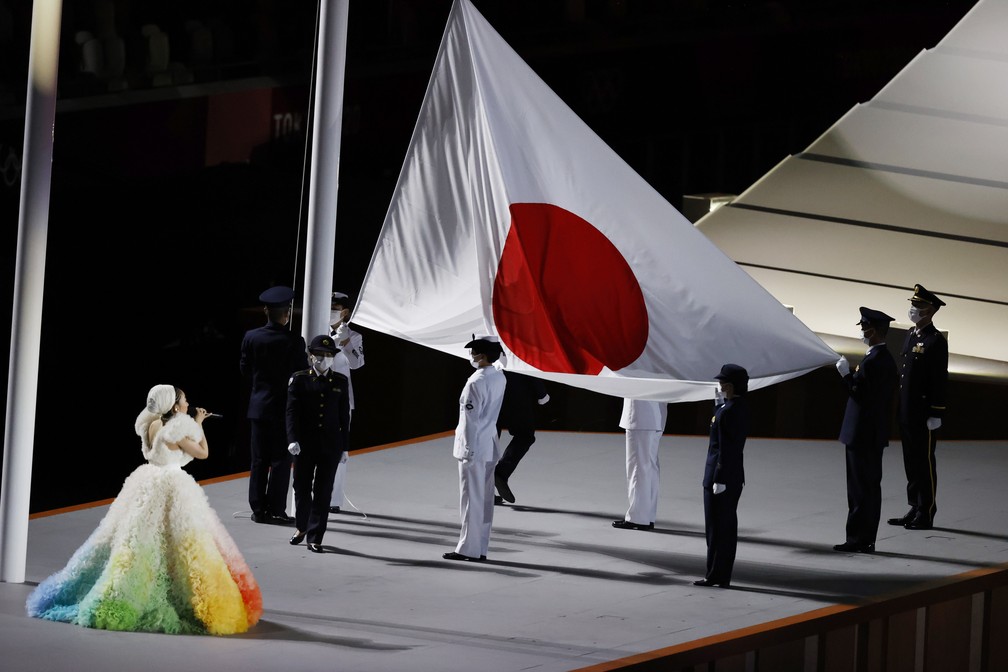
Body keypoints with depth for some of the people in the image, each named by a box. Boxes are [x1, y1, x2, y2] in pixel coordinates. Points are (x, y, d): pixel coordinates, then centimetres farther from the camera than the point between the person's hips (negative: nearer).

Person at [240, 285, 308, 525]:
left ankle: (258, 509, 10)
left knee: (259, 460, 9)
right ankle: (275, 510, 1)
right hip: (284, 406, -4)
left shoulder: (251, 337, -3)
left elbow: (245, 370, 6)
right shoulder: (294, 341, -14)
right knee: (281, 460, 2)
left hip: (259, 406, 4)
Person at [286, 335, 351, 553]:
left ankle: (315, 537, 2)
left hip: (330, 445, 1)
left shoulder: (340, 382, 6)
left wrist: (344, 446, 5)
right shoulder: (299, 380, 0)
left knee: (323, 492, -1)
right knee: (302, 488, 10)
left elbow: (344, 416, 8)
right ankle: (301, 527, 32)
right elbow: (292, 411, -6)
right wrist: (293, 439, -18)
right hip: (305, 444, -1)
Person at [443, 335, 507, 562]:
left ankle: (468, 549, 0)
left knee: (471, 499, -3)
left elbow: (470, 419, -18)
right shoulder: (500, 378, 4)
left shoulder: (476, 382, -19)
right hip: (491, 446, 8)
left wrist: (467, 450, -15)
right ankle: (480, 549, 16)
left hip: (474, 447, -8)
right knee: (485, 499, 11)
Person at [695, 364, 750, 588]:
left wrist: (719, 479, -21)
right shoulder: (741, 407, 9)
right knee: (727, 527, 13)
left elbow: (727, 448, -22)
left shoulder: (730, 411, -20)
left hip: (721, 476, -10)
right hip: (734, 476, 10)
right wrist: (719, 403, 11)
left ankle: (715, 575, 4)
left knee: (716, 527, -2)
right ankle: (722, 576, 18)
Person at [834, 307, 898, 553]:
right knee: (870, 487, 13)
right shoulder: (887, 359, 11)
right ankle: (866, 540, 18)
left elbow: (860, 395, -21)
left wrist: (847, 374, -11)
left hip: (862, 435, -10)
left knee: (861, 488, -5)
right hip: (876, 434, 10)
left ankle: (858, 539, -1)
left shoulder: (871, 362, -20)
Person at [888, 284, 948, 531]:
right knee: (911, 462, 13)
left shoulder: (936, 341, -12)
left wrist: (935, 415, -17)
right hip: (907, 413, 8)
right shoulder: (911, 335, 13)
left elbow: (940, 380, -14)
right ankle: (915, 509, 20)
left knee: (925, 462, -2)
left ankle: (926, 514, 4)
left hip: (924, 414, -8)